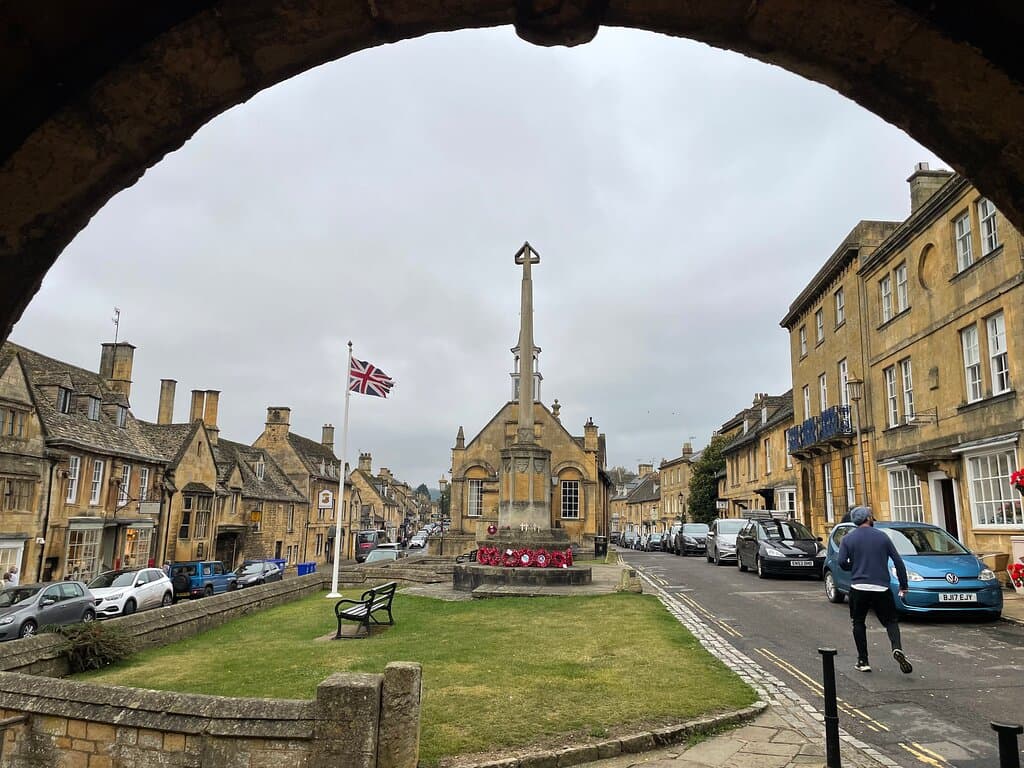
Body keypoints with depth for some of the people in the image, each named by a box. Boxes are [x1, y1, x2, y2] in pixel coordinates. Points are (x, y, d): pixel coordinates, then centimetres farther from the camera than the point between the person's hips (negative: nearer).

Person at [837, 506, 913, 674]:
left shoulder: (848, 539, 1)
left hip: (858, 587, 0)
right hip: (881, 588, 0)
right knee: (890, 621, 12)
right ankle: (897, 648, -14)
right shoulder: (882, 536, 4)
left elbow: (842, 562, -8)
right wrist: (903, 585, 11)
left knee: (858, 623, 12)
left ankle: (863, 661, 11)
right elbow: (898, 561, 3)